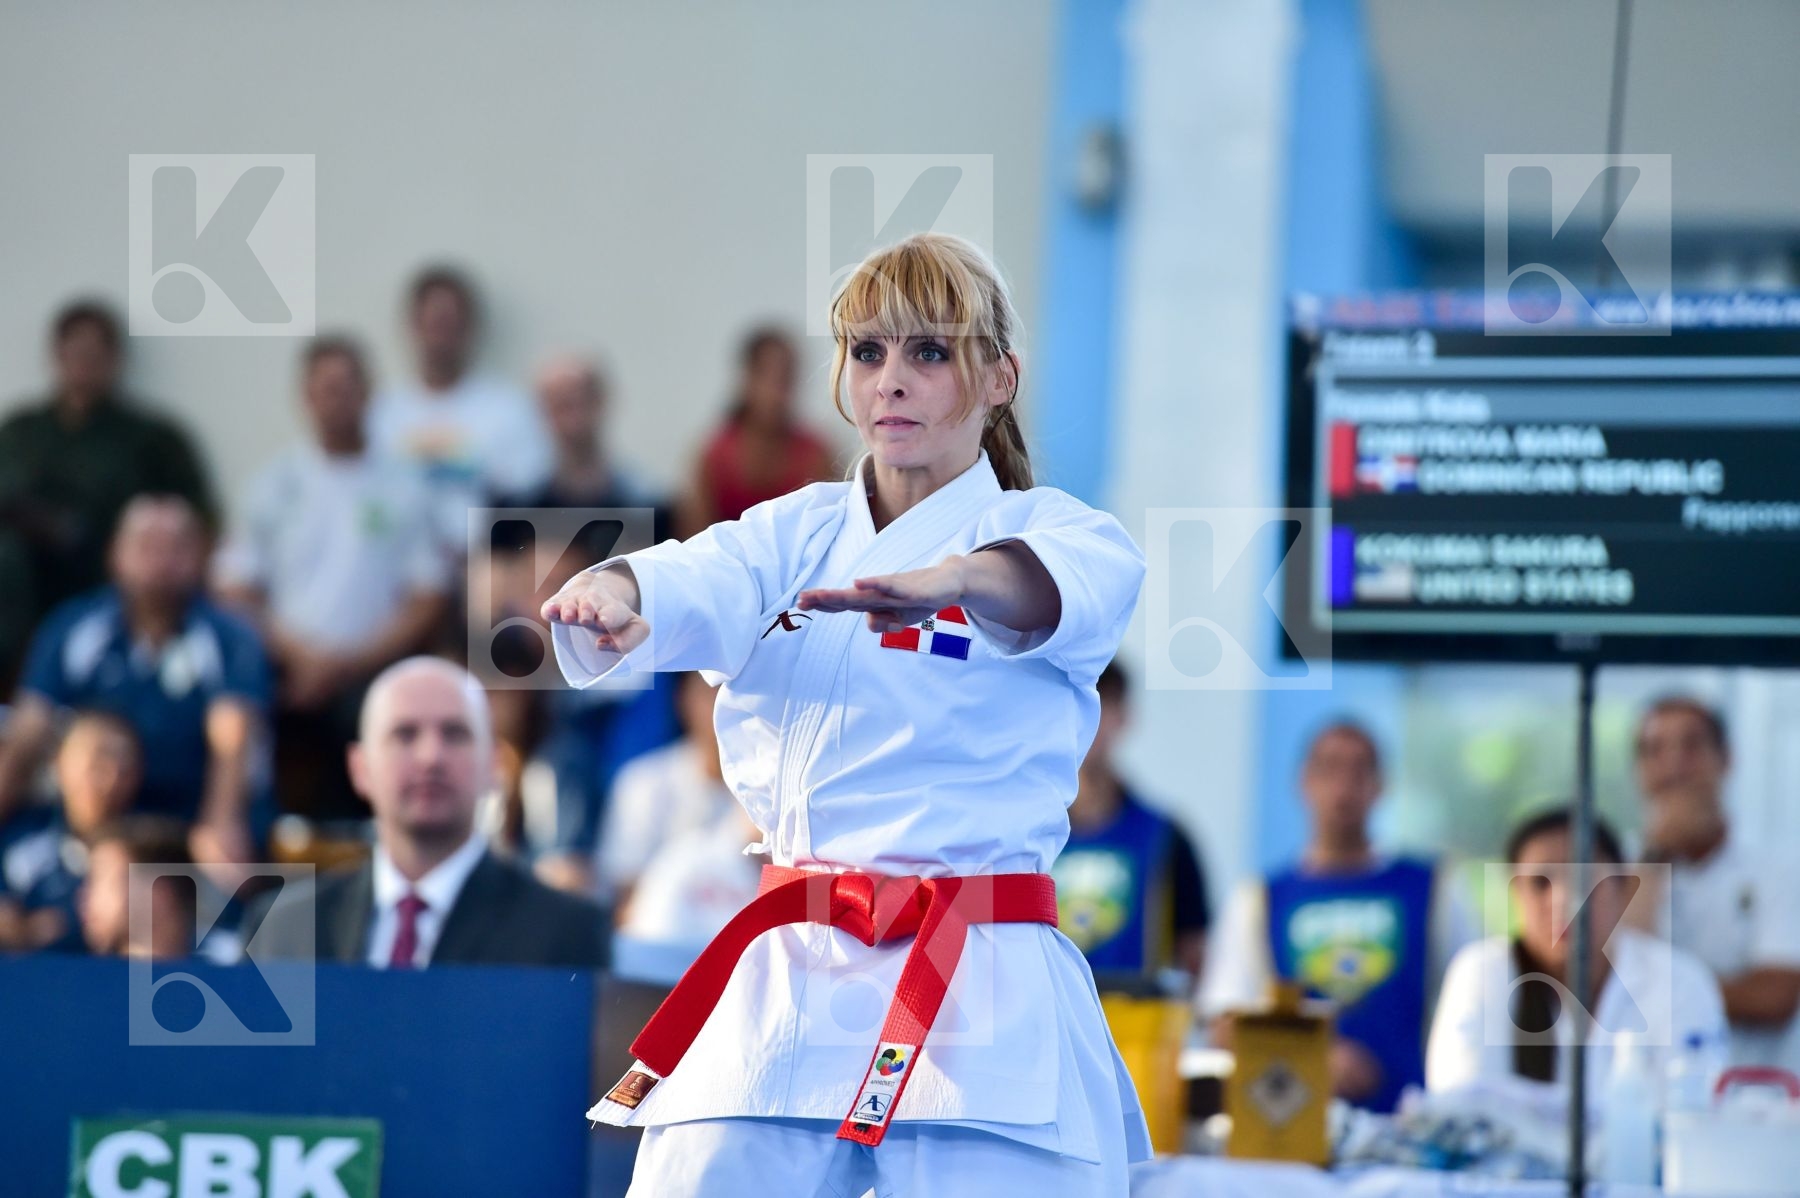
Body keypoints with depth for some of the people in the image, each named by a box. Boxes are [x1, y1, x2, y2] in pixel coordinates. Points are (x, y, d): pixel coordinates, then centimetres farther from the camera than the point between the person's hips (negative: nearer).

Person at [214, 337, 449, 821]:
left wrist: (352, 662, -10)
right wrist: (298, 652, -10)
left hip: (374, 681, -1)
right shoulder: (278, 484, 7)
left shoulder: (402, 487, 4)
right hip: (290, 685, 1)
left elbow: (427, 602, 2)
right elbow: (235, 593, 6)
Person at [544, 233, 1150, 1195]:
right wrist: (613, 593, -33)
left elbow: (1061, 585, -23)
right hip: (782, 993, 4)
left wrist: (953, 581, -47)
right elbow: (696, 589, -8)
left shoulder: (1050, 528, 2)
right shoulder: (797, 533, 14)